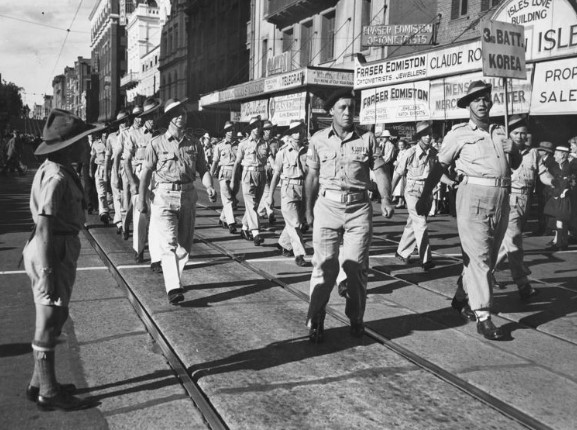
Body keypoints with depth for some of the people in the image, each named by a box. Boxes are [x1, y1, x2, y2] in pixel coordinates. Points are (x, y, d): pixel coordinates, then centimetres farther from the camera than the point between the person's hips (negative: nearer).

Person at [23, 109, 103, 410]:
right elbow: (44, 228, -23)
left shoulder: (56, 170, 9)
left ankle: (40, 383, 36)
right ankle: (48, 392, 21)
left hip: (58, 249, 10)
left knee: (55, 317, 21)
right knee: (50, 322, 4)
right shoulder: (56, 178, -21)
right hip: (53, 252, -10)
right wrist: (47, 272, -22)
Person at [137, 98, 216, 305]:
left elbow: (203, 169, 8)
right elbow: (146, 172, 1)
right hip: (164, 196, -4)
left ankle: (174, 279, 30)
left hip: (188, 196, 4)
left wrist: (209, 187, -11)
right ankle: (173, 288, -15)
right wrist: (141, 199, -3)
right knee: (169, 243, -12)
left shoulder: (194, 143, 8)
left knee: (185, 243, 11)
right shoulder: (157, 143, -1)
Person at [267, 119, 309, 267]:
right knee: (294, 223, -8)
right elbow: (276, 174, 6)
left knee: (298, 222, 13)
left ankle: (284, 243, 37)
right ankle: (299, 254, -3)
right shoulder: (283, 151, -1)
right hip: (288, 189, -3)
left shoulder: (307, 151, 3)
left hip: (304, 189, 3)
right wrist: (270, 195, 6)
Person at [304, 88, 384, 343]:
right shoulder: (318, 140, 7)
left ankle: (356, 319, 19)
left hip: (359, 208, 0)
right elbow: (312, 176, 10)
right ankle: (315, 321, 5)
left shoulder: (367, 138, 5)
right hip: (327, 205, 0)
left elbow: (379, 171, 4)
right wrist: (309, 209, 9)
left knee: (356, 266, 3)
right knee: (324, 265, -4)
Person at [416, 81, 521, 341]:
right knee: (478, 256, -9)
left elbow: (516, 163, 20)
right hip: (473, 195, -5)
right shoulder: (459, 133, 6)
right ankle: (483, 318, -7)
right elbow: (440, 166, 6)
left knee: (488, 257, 12)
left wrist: (514, 145, 1)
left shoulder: (500, 133, 18)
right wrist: (425, 197, 2)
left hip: (501, 198, 5)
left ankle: (462, 298, 30)